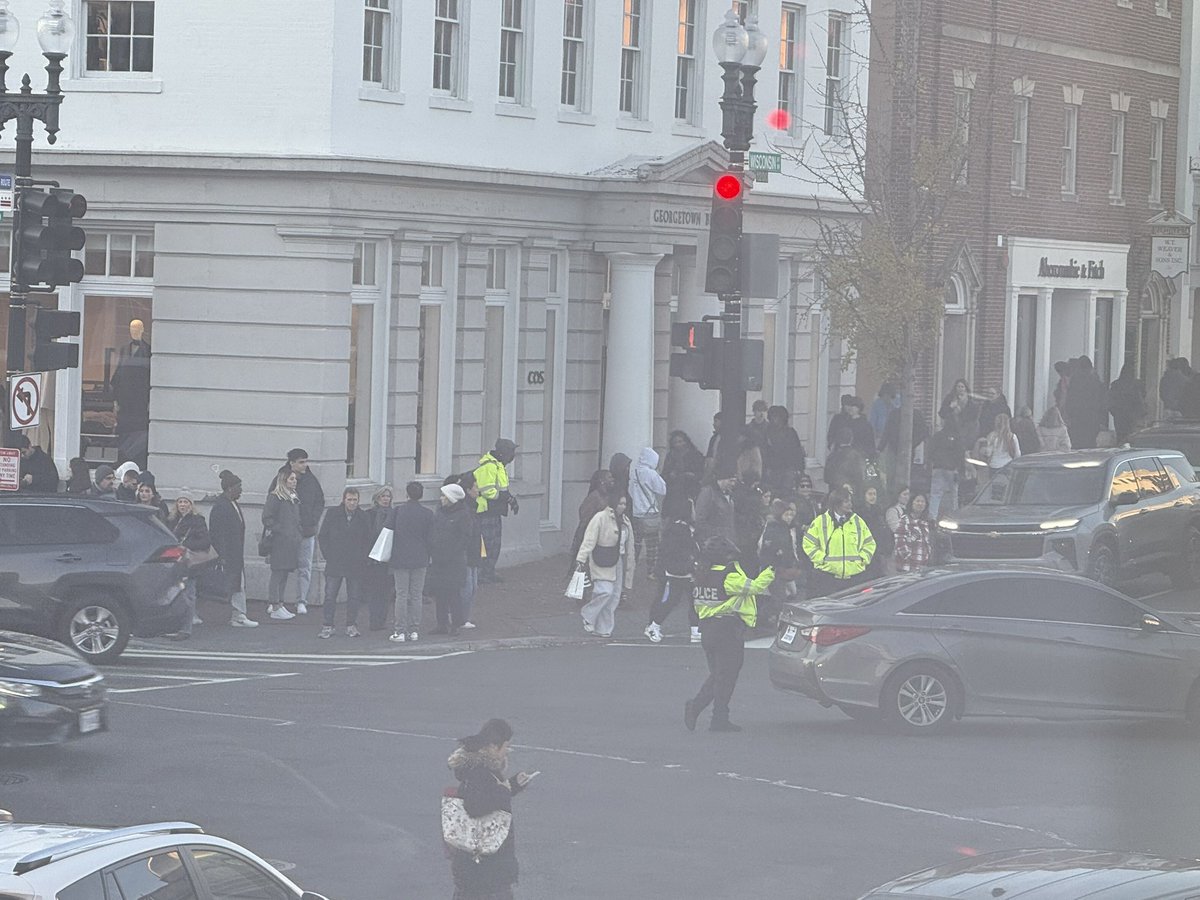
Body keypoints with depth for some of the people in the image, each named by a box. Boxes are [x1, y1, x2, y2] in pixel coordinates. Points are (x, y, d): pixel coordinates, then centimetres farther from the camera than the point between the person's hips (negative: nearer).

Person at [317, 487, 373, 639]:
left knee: (354, 597, 5)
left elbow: (368, 541, 11)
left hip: (356, 564, 1)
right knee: (330, 596, -2)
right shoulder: (332, 514, 1)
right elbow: (322, 536, 6)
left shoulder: (364, 518, 3)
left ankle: (351, 626, 15)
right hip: (334, 564, -1)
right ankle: (327, 626, 4)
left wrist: (363, 557, 1)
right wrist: (328, 556, 0)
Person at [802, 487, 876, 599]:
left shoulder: (858, 522, 9)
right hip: (826, 576, -2)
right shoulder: (821, 522, 1)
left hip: (854, 576, 3)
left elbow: (869, 544, 17)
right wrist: (822, 559, -7)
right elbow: (809, 544, 2)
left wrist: (863, 559, 2)